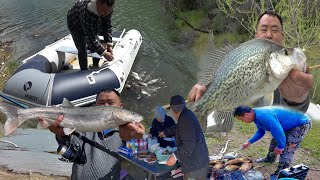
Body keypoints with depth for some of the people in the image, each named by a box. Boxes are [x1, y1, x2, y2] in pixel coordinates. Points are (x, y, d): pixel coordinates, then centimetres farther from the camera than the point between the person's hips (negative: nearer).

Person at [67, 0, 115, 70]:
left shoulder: (107, 8, -28)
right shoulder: (87, 13, -47)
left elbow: (107, 27, -14)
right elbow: (91, 38, -41)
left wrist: (109, 45, -22)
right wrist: (104, 53, -38)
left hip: (92, 23, 6)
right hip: (75, 23, -6)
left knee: (95, 47, 11)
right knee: (82, 50, -12)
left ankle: (95, 66, 34)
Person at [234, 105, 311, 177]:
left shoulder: (264, 116, -35)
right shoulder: (257, 115, -1)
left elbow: (278, 131, -35)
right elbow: (260, 132, 17)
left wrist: (280, 147, -19)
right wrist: (249, 142, 16)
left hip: (302, 124, -10)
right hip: (290, 124, 10)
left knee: (287, 150, -14)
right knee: (275, 140, 22)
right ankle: (270, 159, 44)